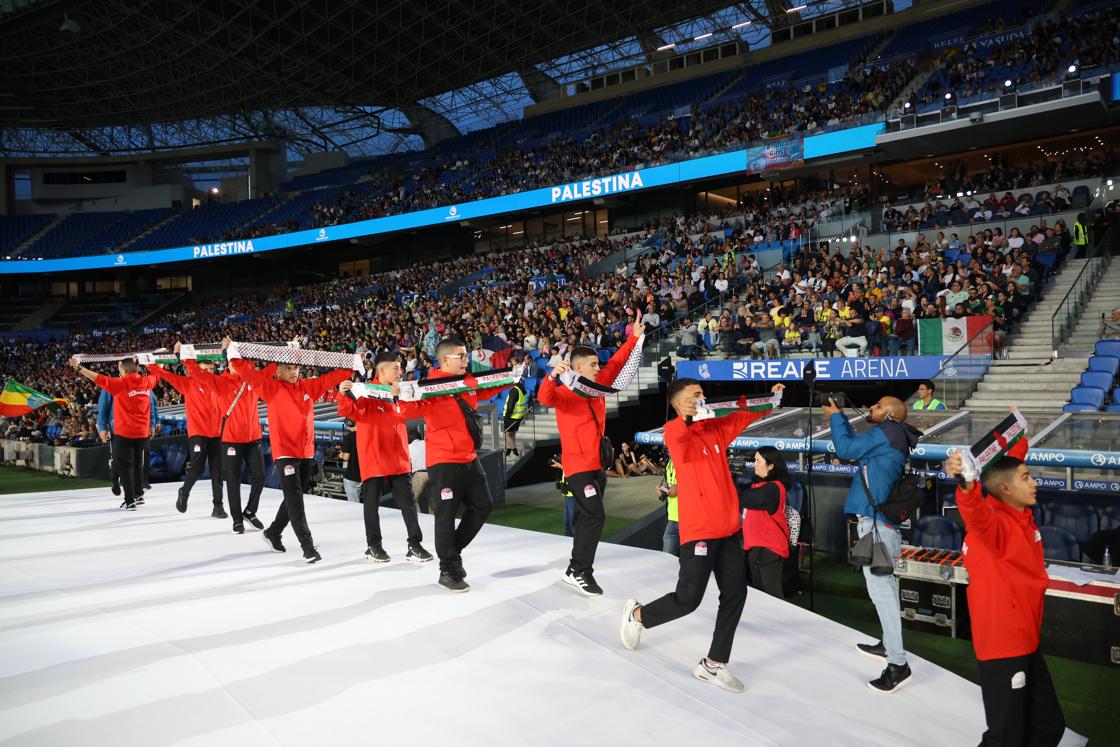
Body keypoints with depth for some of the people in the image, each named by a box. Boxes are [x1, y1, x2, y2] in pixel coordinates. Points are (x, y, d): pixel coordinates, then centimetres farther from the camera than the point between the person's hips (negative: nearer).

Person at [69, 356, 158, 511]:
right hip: (142, 433, 5)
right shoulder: (147, 382, 2)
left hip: (124, 433, -5)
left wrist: (79, 368, -17)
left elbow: (100, 379, -20)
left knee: (125, 466, 1)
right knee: (136, 464, 20)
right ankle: (138, 495, 29)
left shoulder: (120, 384, -13)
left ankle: (130, 501, -2)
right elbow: (156, 375, 22)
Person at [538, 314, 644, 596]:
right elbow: (546, 398, -33)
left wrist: (634, 338, 11)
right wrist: (553, 376, -52)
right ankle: (579, 572, -6)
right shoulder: (566, 393, -13)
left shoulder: (598, 386, 8)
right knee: (594, 516, -15)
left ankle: (578, 565, 27)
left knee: (587, 516, 15)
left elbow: (616, 364, 15)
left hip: (598, 463, 8)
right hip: (579, 465, -8)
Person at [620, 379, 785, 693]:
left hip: (728, 528, 7)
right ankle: (637, 614, 25)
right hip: (698, 530, -7)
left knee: (735, 594, 6)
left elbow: (746, 415, 11)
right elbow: (675, 433, -33)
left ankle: (713, 664, 18)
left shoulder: (717, 428, 10)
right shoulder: (675, 431, -10)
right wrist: (687, 415, -50)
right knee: (688, 598, -2)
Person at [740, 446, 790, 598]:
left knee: (772, 595, -5)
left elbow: (742, 499, -21)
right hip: (756, 545, 10)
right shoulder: (759, 484, 12)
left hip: (768, 548, -10)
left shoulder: (772, 488, -18)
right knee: (758, 592, 17)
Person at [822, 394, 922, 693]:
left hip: (876, 522, -10)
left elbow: (846, 449, -12)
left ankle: (897, 663, -6)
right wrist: (839, 416, 18)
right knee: (885, 585, 19)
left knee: (880, 588, -8)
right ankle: (889, 645, 32)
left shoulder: (887, 432, -13)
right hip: (885, 520, 10)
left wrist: (835, 417, 1)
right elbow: (855, 444, 23)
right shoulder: (893, 437, 14)